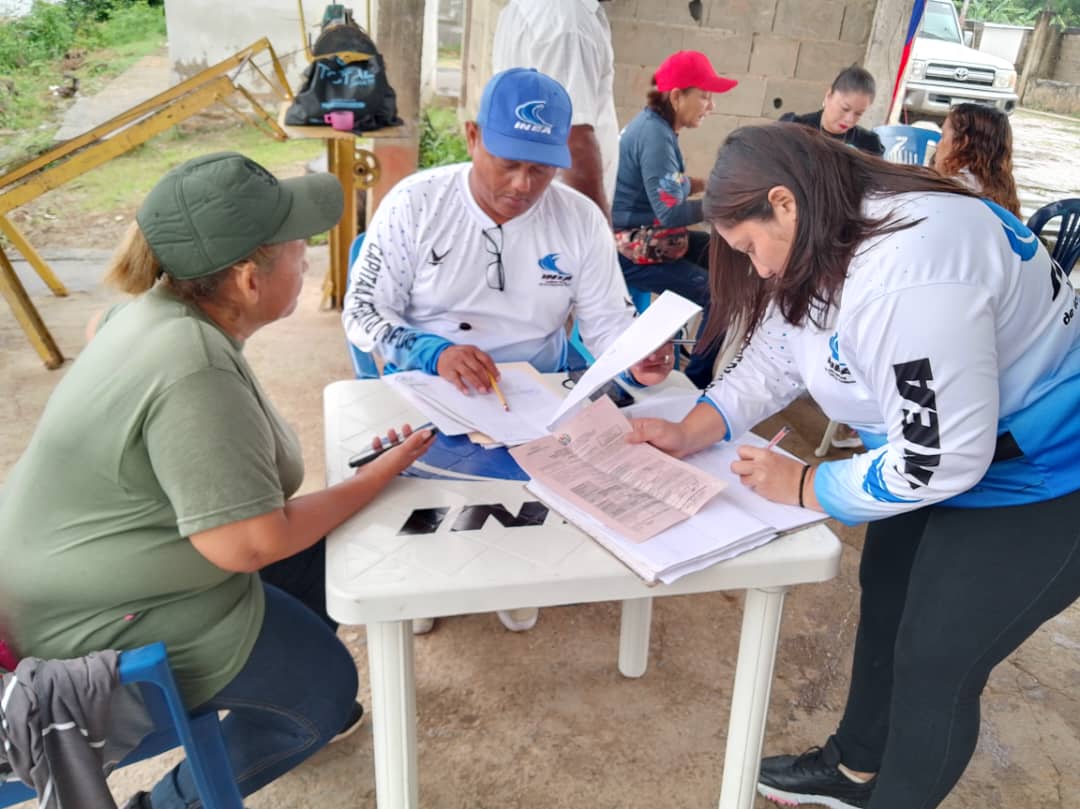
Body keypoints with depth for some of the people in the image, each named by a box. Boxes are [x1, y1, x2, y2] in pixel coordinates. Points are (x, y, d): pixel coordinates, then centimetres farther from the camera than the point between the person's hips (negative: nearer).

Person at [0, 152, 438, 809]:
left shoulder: (161, 308, -4)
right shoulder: (197, 375, -35)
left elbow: (103, 330, 20)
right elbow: (248, 544, -32)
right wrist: (381, 476, -22)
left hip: (100, 564, 10)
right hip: (105, 617, -10)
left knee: (329, 556, 15)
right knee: (326, 687, 1)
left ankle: (290, 706, 37)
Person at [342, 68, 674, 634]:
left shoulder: (581, 219, -2)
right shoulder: (414, 203, -7)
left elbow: (609, 323, 0)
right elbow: (362, 312, -8)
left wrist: (638, 361, -25)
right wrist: (434, 354, -27)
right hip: (427, 385, -1)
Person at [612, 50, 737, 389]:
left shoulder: (656, 125, 8)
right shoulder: (655, 136, -22)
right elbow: (671, 212, -27)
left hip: (652, 237, 11)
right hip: (635, 250, -11)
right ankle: (697, 382, -1)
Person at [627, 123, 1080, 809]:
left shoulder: (905, 275, -36)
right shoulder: (825, 244, -5)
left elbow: (938, 461, -32)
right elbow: (773, 359, 2)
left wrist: (805, 488, -19)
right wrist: (687, 434, -10)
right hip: (942, 447, 10)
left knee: (935, 664, 1)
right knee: (885, 599, 20)